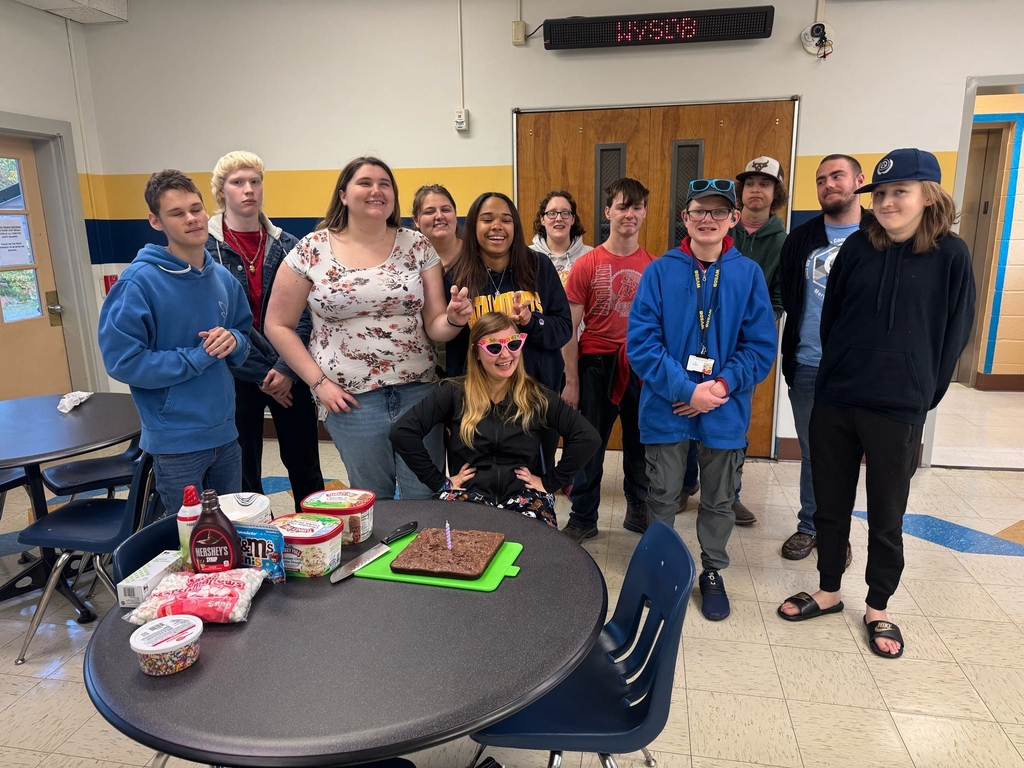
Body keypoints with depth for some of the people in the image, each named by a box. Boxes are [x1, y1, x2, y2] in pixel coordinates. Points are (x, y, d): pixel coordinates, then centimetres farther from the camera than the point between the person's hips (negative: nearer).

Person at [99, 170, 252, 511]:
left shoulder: (223, 278, 2)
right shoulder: (139, 281, -15)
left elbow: (245, 335, 13)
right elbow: (122, 361, -17)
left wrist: (233, 341, -10)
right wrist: (198, 357, -18)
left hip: (225, 432, 6)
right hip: (176, 441, -5)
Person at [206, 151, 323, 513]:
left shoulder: (286, 245, 3)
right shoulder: (203, 246, -5)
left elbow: (303, 313, -1)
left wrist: (286, 368, -14)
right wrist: (261, 374, -11)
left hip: (290, 374, 2)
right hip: (236, 376, -2)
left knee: (304, 465, 12)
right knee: (243, 471, 11)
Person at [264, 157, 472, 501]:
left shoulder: (417, 246, 2)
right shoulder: (311, 250, -2)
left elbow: (434, 325, 3)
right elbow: (278, 325, 2)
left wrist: (453, 320, -20)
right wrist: (318, 382, -6)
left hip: (418, 391, 2)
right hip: (351, 399, -1)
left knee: (427, 501, 8)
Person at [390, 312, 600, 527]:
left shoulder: (536, 396, 6)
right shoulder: (455, 393, 3)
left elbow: (588, 437, 1)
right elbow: (402, 433, -4)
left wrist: (550, 481, -2)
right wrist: (439, 482, -4)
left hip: (524, 496, 2)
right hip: (469, 495, -1)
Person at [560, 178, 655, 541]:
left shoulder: (655, 266, 1)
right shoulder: (586, 264, -5)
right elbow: (569, 328, -4)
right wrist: (571, 381, -7)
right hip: (596, 364, -2)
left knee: (640, 443, 15)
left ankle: (640, 511, 35)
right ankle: (582, 519, 25)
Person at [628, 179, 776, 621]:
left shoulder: (749, 274, -3)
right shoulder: (660, 272, -7)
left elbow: (761, 346, -3)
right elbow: (641, 342, -11)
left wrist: (722, 386, -17)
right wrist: (688, 389, -18)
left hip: (726, 410, 1)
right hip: (667, 407, -1)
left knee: (718, 500, 17)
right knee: (662, 496, 13)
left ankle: (713, 573, 38)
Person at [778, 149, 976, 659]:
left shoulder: (951, 255, -4)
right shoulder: (858, 247, 2)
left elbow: (954, 335, 1)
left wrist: (920, 394, 4)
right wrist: (839, 373, 11)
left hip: (898, 410, -2)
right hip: (834, 401, 3)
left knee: (886, 515, 11)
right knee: (830, 504, 13)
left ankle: (878, 609, 29)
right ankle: (829, 591, 32)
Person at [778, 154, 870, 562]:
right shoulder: (800, 238, 5)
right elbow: (786, 295, 8)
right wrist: (793, 346, 3)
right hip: (807, 366, 2)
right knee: (813, 453, 12)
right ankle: (808, 526, 27)